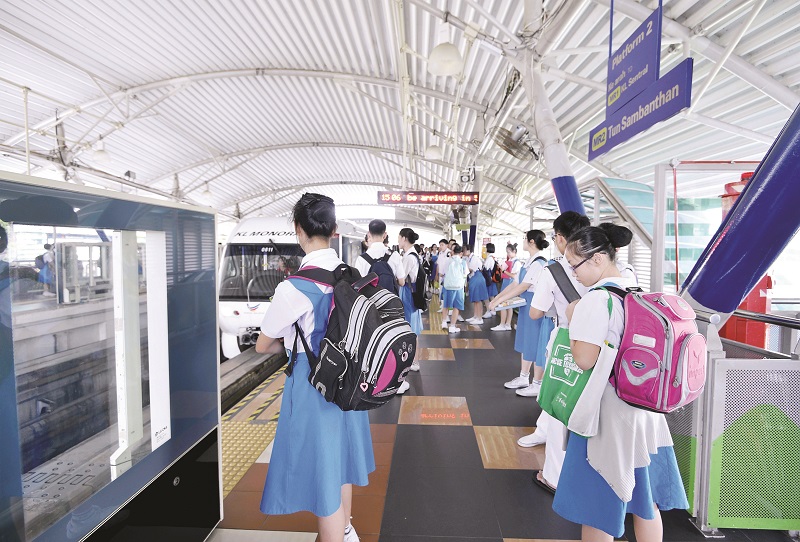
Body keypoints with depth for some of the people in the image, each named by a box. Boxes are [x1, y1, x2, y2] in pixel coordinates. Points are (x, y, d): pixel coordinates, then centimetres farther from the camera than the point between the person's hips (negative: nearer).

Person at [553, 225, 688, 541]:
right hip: (645, 409, 8)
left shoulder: (596, 299, -20)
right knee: (646, 503, 21)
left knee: (598, 507, 9)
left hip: (608, 414, -8)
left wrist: (572, 319, -12)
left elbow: (584, 359, -26)